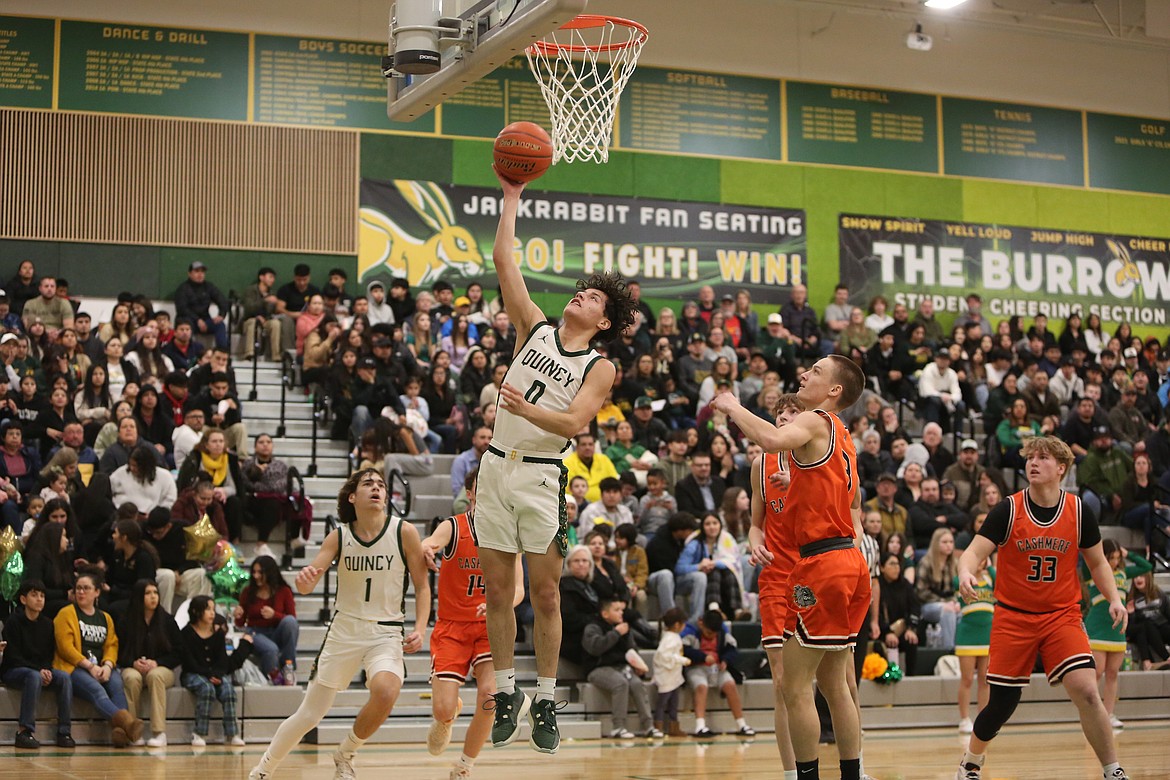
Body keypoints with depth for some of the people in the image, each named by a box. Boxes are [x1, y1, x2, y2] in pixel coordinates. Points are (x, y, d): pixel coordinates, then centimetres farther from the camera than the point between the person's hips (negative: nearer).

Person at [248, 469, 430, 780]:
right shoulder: (339, 536, -3)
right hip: (344, 630, 1)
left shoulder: (403, 532, -8)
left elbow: (422, 586, 0)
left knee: (386, 690, -31)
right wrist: (304, 578, -31)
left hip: (387, 633, -1)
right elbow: (305, 586, -7)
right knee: (309, 714, 5)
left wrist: (420, 629, -14)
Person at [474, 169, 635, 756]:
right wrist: (512, 198, 6)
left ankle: (545, 703, 9)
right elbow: (502, 260, 8)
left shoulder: (600, 368, 1)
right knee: (497, 592, 6)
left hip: (542, 475, -3)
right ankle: (506, 695, 17)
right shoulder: (535, 328, 11)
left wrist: (529, 410, -29)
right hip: (497, 466, 3)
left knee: (545, 595, 0)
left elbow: (574, 423, -13)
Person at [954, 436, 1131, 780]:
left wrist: (1114, 598, -6)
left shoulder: (1080, 512, -2)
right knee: (1001, 705, 4)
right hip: (1014, 617, -1)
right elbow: (975, 551, -15)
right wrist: (966, 573, -38)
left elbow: (1097, 562, 10)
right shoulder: (1008, 510, -8)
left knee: (1086, 691, -19)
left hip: (1062, 615, 1)